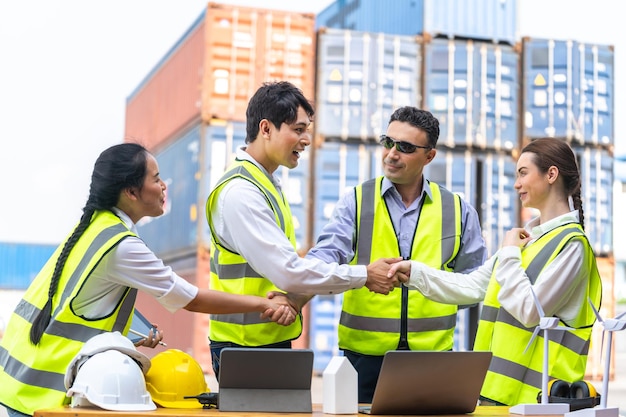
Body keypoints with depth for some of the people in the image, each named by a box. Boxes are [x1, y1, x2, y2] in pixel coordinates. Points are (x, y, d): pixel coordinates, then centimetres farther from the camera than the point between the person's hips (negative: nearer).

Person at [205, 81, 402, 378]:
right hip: (245, 345, -9)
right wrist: (364, 276, -16)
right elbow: (288, 272, -23)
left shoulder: (267, 184, 14)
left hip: (273, 341, 9)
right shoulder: (240, 192, -18)